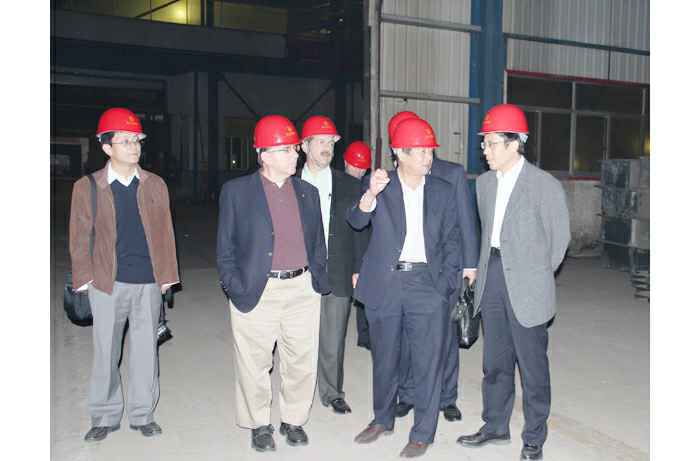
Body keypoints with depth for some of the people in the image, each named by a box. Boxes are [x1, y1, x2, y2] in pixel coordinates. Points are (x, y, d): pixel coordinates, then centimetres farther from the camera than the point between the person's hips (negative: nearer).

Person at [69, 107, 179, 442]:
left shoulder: (155, 185, 5)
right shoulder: (86, 187, 0)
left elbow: (165, 233, 7)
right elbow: (80, 238, 3)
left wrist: (166, 275, 4)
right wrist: (85, 279, -2)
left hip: (149, 282, 1)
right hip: (107, 283, -1)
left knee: (145, 350, 10)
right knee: (105, 352, 9)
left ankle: (142, 414, 26)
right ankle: (105, 417, 27)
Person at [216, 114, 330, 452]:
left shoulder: (308, 192, 11)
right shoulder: (236, 191, 0)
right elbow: (225, 247, 1)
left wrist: (317, 279, 8)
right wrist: (235, 288, -6)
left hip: (302, 290, 3)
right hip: (257, 293, -3)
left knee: (302, 362, 9)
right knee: (254, 365, 8)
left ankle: (293, 420, 30)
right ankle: (258, 424, 28)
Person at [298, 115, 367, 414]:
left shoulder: (350, 186, 7)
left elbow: (359, 230, 8)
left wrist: (358, 270, 3)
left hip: (337, 275, 1)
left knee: (333, 341, 7)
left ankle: (332, 393, 24)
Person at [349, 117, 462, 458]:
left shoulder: (442, 191, 6)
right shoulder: (379, 186, 2)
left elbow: (451, 240, 9)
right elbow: (356, 220, -12)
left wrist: (447, 282, -2)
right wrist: (370, 194, -31)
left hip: (427, 286, 0)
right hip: (385, 286, 0)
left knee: (428, 362, 2)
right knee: (384, 359, 15)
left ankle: (422, 433, 18)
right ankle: (382, 419, 36)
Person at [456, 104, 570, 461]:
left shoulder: (545, 185, -9)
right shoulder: (484, 182, 8)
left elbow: (559, 237, -1)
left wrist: (537, 276, 4)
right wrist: (485, 268, 11)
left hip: (525, 287, -5)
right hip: (491, 281, 5)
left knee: (532, 365, 5)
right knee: (495, 361, 16)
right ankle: (495, 425, 32)